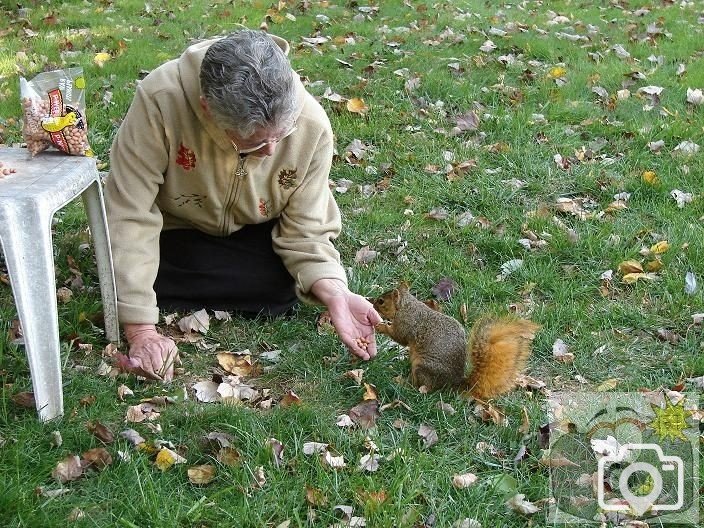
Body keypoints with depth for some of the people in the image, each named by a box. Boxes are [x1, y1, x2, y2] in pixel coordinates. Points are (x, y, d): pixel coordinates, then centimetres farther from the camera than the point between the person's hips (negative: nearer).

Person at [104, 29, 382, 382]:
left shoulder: (311, 124, -29)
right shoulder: (160, 101, -38)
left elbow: (305, 231, -18)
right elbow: (129, 216, -32)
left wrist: (335, 294, -37)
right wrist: (141, 331, -35)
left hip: (256, 232, 1)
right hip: (178, 230, -1)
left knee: (287, 285, -24)